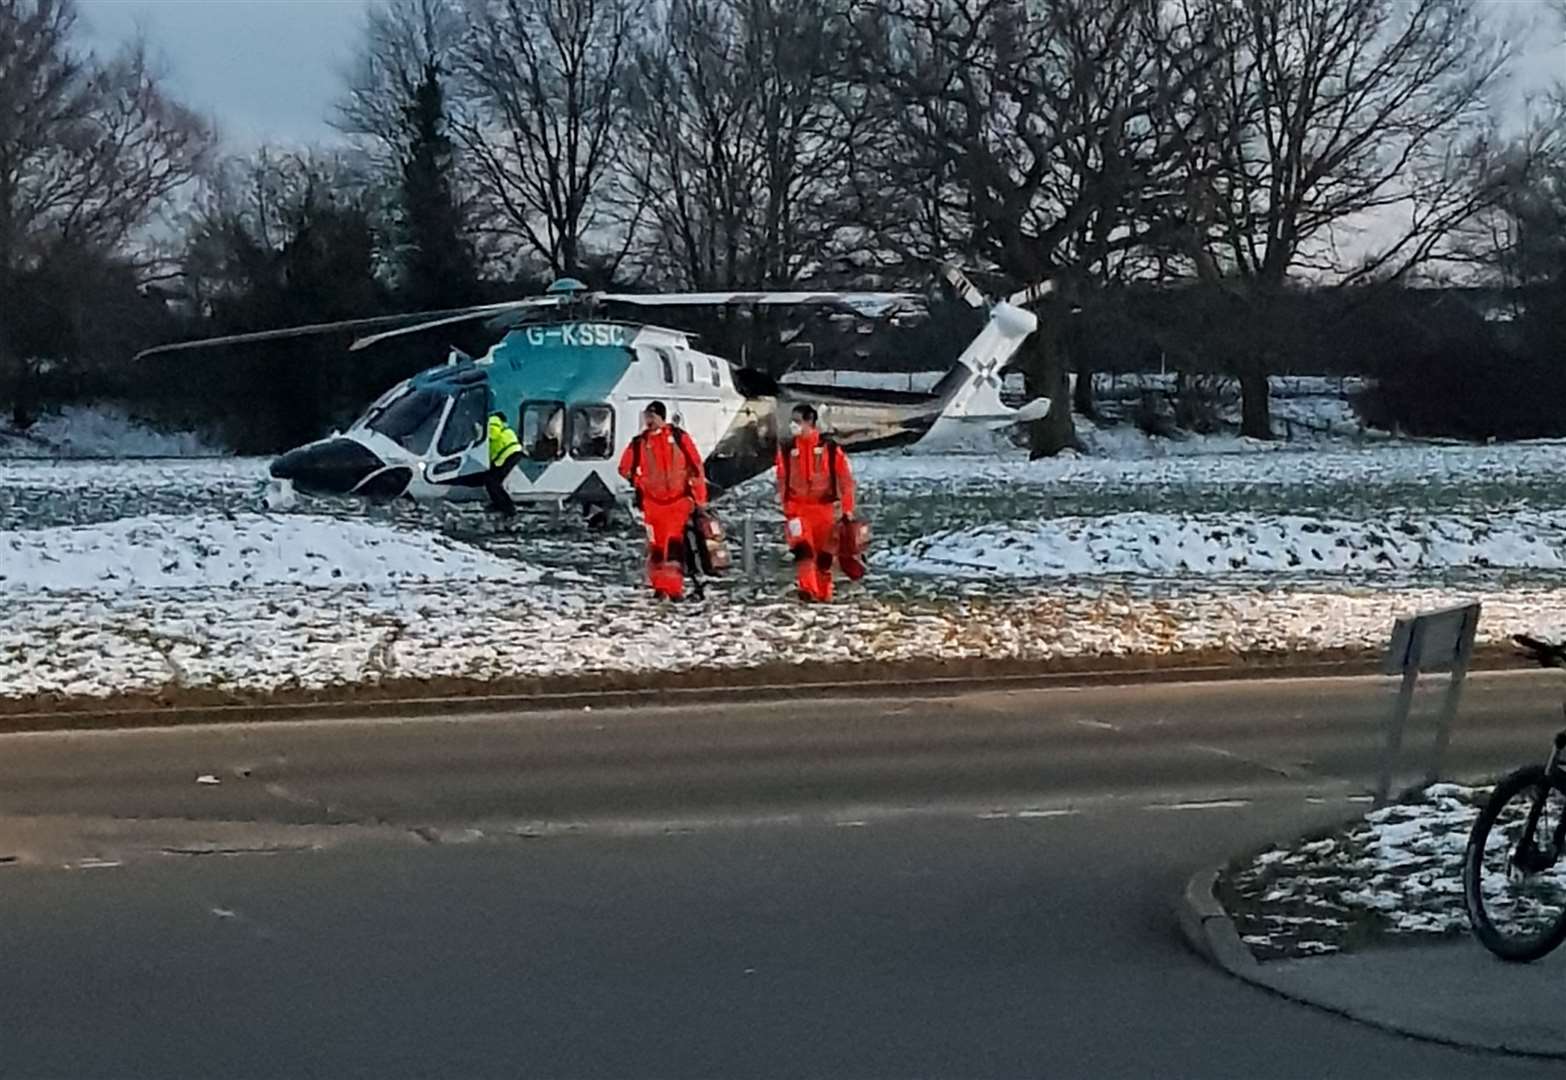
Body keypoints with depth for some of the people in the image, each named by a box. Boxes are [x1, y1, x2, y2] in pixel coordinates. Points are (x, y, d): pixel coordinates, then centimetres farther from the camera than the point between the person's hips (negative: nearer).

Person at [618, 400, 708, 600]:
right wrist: (639, 482, 7)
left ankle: (675, 588, -18)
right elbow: (625, 468, 19)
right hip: (652, 501, 3)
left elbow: (696, 466, 1)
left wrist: (700, 497, 0)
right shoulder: (639, 443, 6)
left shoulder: (678, 437, 0)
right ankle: (659, 587, 15)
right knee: (656, 544, 5)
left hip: (678, 499, -2)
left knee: (674, 543, -13)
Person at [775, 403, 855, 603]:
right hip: (798, 509, 0)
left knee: (824, 556, 6)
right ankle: (807, 591, -27)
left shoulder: (830, 448, 0)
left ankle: (823, 596, 19)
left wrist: (847, 509, -1)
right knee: (802, 549, -20)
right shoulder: (787, 449, 6)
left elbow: (845, 479, 3)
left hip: (824, 508, 0)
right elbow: (782, 480, 10)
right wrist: (787, 510, 4)